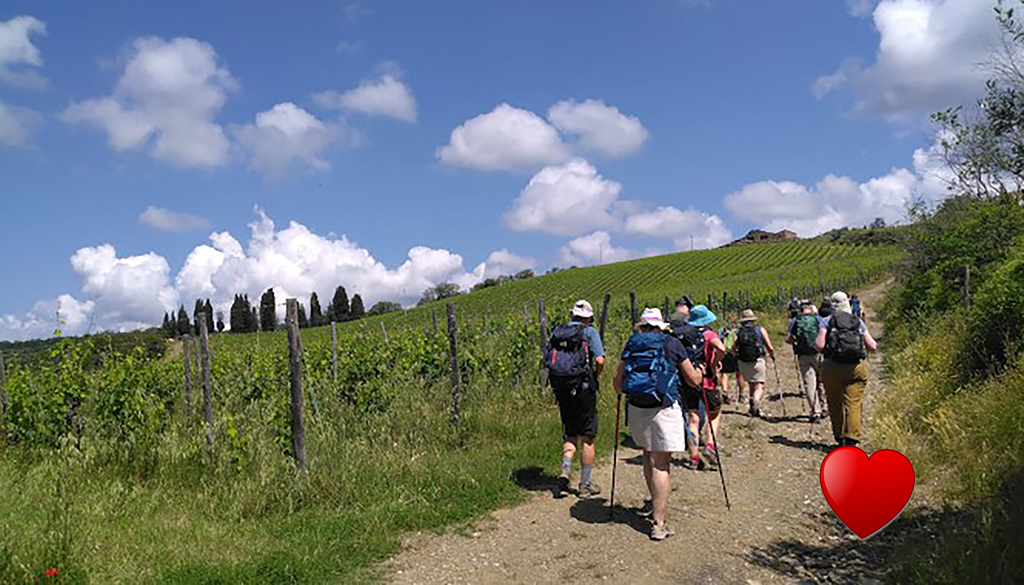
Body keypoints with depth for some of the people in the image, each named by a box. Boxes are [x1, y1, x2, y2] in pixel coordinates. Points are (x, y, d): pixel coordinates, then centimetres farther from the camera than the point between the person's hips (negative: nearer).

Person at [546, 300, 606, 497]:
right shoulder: (590, 332, -3)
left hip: (562, 390, 4)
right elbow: (600, 360, -14)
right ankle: (585, 484, 14)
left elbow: (547, 360, 8)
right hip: (583, 388, -4)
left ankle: (565, 470, -4)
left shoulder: (557, 332, 9)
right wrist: (597, 375, 4)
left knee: (570, 434, 18)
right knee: (587, 438, 7)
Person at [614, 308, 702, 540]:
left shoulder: (632, 343, 10)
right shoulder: (672, 343, 2)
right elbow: (693, 380, 9)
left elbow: (618, 383, 10)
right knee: (660, 464, -1)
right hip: (663, 409, -3)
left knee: (648, 457, 21)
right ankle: (659, 524, -2)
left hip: (636, 408, 3)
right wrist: (699, 371, 31)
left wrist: (626, 392, 33)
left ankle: (656, 504, 35)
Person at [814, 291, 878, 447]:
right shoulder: (858, 322, 10)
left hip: (832, 367, -1)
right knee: (853, 403, 0)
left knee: (835, 404, 10)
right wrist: (875, 344, 32)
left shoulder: (827, 321, 1)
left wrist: (815, 344, 13)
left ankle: (839, 438, 17)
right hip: (856, 368, 1)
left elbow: (820, 345, -8)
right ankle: (851, 439, -11)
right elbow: (872, 347, 10)